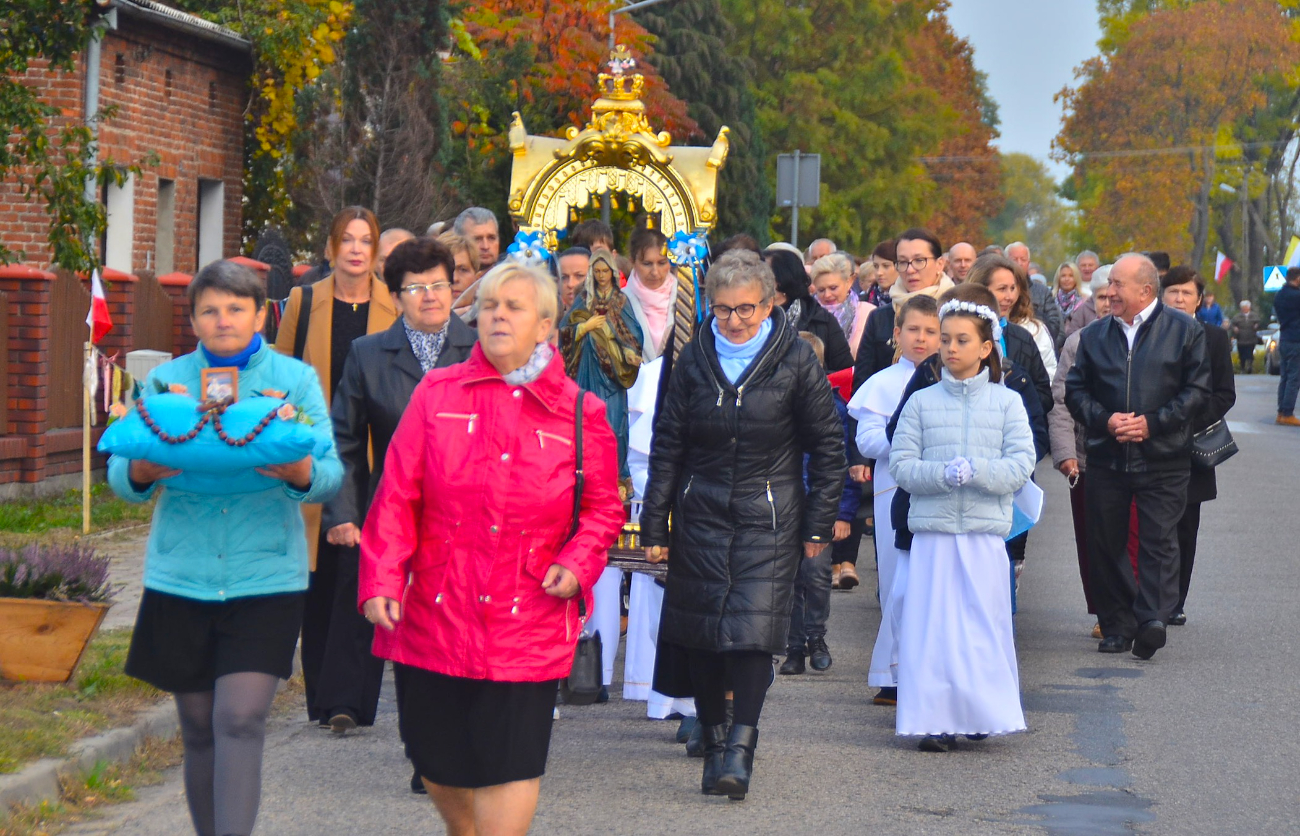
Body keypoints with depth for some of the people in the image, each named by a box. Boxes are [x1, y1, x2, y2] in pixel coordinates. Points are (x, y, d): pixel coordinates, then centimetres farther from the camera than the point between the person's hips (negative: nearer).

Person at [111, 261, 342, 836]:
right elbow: (120, 474, 5)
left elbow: (331, 474, -3)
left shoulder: (295, 379, 4)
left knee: (240, 721, -13)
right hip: (181, 578, 2)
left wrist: (300, 473, -25)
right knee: (198, 729, 9)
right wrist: (140, 472, -18)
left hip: (265, 578, -2)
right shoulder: (165, 379, 8)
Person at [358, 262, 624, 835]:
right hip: (433, 617, 2)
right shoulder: (437, 395, 4)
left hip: (526, 627, -1)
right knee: (438, 765, 13)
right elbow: (397, 496, 1)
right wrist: (381, 580, -9)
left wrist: (577, 563, -8)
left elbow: (603, 509, 10)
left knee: (509, 767, -7)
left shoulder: (579, 413, 3)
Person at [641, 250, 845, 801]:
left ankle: (741, 744, -15)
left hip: (769, 517, -3)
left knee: (753, 625, -14)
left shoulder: (795, 359, -4)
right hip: (701, 514, 3)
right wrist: (654, 525, 4)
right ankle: (713, 740, 13)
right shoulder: (695, 358, 3)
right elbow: (667, 445, 8)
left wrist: (819, 524, 0)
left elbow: (828, 445, 2)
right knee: (699, 628, 1)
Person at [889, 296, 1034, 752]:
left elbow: (1021, 466, -1)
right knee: (932, 625, -2)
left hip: (985, 531, 0)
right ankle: (935, 719, 2)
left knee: (984, 623, 0)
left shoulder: (1006, 402, 7)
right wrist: (944, 474, -16)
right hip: (932, 531, 0)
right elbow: (901, 466, 2)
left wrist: (976, 470, -18)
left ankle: (981, 713, 12)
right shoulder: (921, 402, 8)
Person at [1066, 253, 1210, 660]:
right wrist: (1104, 420, -8)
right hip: (1107, 457, 4)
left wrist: (1152, 423, -11)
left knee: (1159, 540, -10)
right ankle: (1117, 626, 13)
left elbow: (1197, 389, -1)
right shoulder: (1094, 335, 12)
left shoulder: (1185, 331, 1)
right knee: (1106, 543, 5)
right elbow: (1075, 389, 10)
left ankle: (1153, 618, -17)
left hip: (1163, 459, -4)